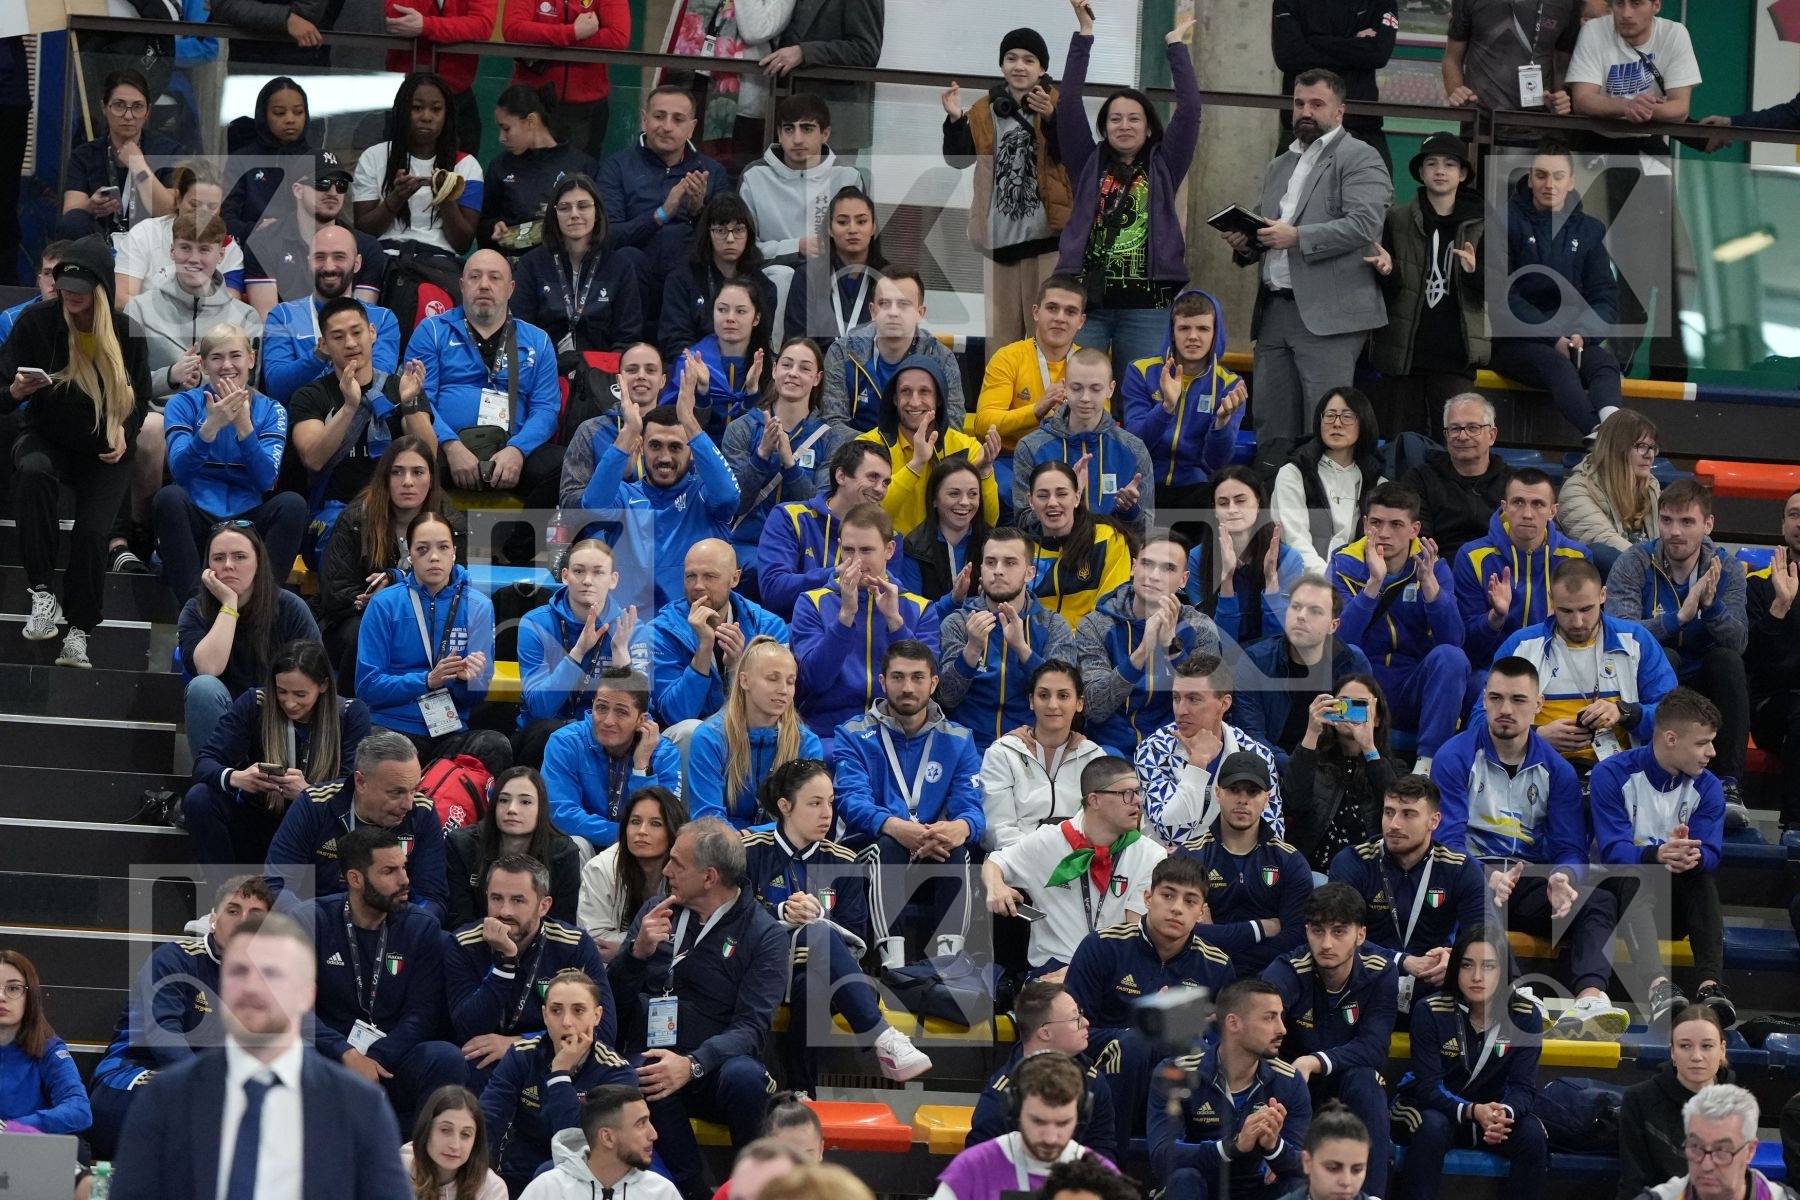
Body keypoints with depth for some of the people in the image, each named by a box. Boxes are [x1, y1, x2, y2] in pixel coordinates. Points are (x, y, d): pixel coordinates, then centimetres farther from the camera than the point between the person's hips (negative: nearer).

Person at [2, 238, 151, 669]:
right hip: (47, 438, -1)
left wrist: (124, 432, -12)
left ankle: (79, 631, -2)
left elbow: (140, 397, 9)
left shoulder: (125, 333, -6)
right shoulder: (35, 322, -10)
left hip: (106, 451, 1)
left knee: (91, 532, -22)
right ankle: (41, 593, -30)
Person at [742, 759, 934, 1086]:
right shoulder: (750, 851, 7)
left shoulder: (842, 862, 13)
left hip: (818, 975, 2)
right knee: (819, 933, -37)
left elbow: (855, 939, 5)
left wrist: (815, 919, -14)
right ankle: (883, 1041, -47)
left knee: (813, 988, -40)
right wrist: (783, 914, -22)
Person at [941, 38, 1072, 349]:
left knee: (1046, 325, -3)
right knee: (1000, 329, 8)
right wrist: (955, 120, -12)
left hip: (1046, 233, -3)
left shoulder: (1058, 106, 0)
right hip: (1000, 235, 4)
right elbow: (958, 159, 5)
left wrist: (1050, 117, -29)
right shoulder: (985, 111, 9)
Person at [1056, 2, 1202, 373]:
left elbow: (1189, 109, 5)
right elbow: (1068, 105, 5)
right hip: (1086, 299, 0)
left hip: (1147, 304, 0)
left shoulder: (1163, 168, 12)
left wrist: (1176, 46, 7)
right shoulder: (1088, 165, 12)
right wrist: (1085, 34, 2)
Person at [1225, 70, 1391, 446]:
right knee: (1271, 428, 6)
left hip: (1327, 314, -8)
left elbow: (1364, 225, -14)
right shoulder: (1279, 166, 24)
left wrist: (1297, 237, -19)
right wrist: (1246, 245, 7)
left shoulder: (1359, 159, -1)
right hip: (1274, 311, 8)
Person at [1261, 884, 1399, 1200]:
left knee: (1364, 1079, -32)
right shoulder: (1289, 970, -22)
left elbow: (1373, 1049, -22)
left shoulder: (1381, 973, -14)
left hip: (1352, 1085, 1)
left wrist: (1314, 1062, -37)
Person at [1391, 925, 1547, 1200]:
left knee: (1532, 1134, -27)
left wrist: (1505, 1113, -38)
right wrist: (1473, 1111, -38)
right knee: (1432, 1128, -36)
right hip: (1434, 1108, -2)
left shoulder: (1526, 1015, -10)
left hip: (1495, 1110, 2)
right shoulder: (1430, 1012, -15)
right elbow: (1428, 1087, -19)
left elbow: (1523, 1087, -13)